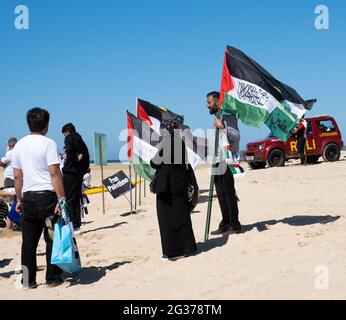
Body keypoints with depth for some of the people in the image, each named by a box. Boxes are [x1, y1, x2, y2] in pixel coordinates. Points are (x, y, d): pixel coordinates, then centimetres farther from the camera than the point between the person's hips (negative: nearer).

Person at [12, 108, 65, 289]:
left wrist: (19, 199, 21)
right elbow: (54, 173, -14)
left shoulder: (19, 145, 10)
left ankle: (28, 280, 13)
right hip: (47, 196, -5)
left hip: (28, 197, 5)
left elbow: (17, 176, 13)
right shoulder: (48, 143, -7)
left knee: (29, 240, 9)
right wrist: (62, 199, -14)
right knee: (52, 239, 3)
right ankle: (53, 278, 6)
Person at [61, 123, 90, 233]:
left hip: (70, 172, -8)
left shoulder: (69, 138, -5)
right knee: (76, 200, 14)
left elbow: (70, 149, -28)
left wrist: (74, 158, -12)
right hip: (79, 173, 8)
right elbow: (86, 155, 16)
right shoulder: (80, 140, 18)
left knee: (69, 200, -5)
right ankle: (77, 225, 17)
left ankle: (73, 227, -7)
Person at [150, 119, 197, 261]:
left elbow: (156, 163, -10)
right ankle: (186, 247, 20)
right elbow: (185, 164, 11)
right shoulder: (181, 142, 6)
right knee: (181, 215, 14)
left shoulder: (165, 142, -14)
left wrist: (151, 161, 11)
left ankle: (172, 251, 4)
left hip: (166, 186, -7)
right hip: (180, 183, 7)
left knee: (167, 217, 1)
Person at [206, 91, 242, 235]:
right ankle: (225, 224, 17)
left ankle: (235, 225, -1)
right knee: (221, 195, 11)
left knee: (229, 194, -6)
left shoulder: (228, 116, -11)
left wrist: (222, 127, -32)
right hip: (218, 162, 10)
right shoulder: (218, 117, 19)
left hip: (227, 162, -10)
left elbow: (236, 136, -24)